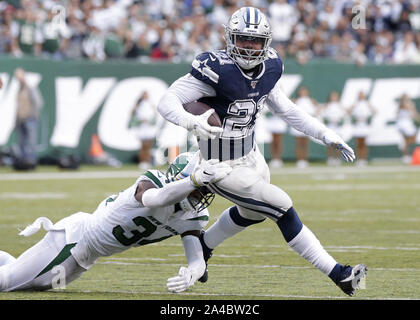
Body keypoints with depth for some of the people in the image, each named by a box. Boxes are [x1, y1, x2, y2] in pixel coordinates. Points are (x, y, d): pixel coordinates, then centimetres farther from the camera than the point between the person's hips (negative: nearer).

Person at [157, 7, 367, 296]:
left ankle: (201, 247, 54)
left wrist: (328, 136, 3)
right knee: (283, 209, -8)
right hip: (224, 168, -9)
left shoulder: (268, 69, -5)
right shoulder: (217, 70, -27)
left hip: (250, 156, 9)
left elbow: (286, 110, 8)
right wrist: (192, 123, -47)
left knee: (252, 213, 31)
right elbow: (167, 101, -28)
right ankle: (338, 274, -1)